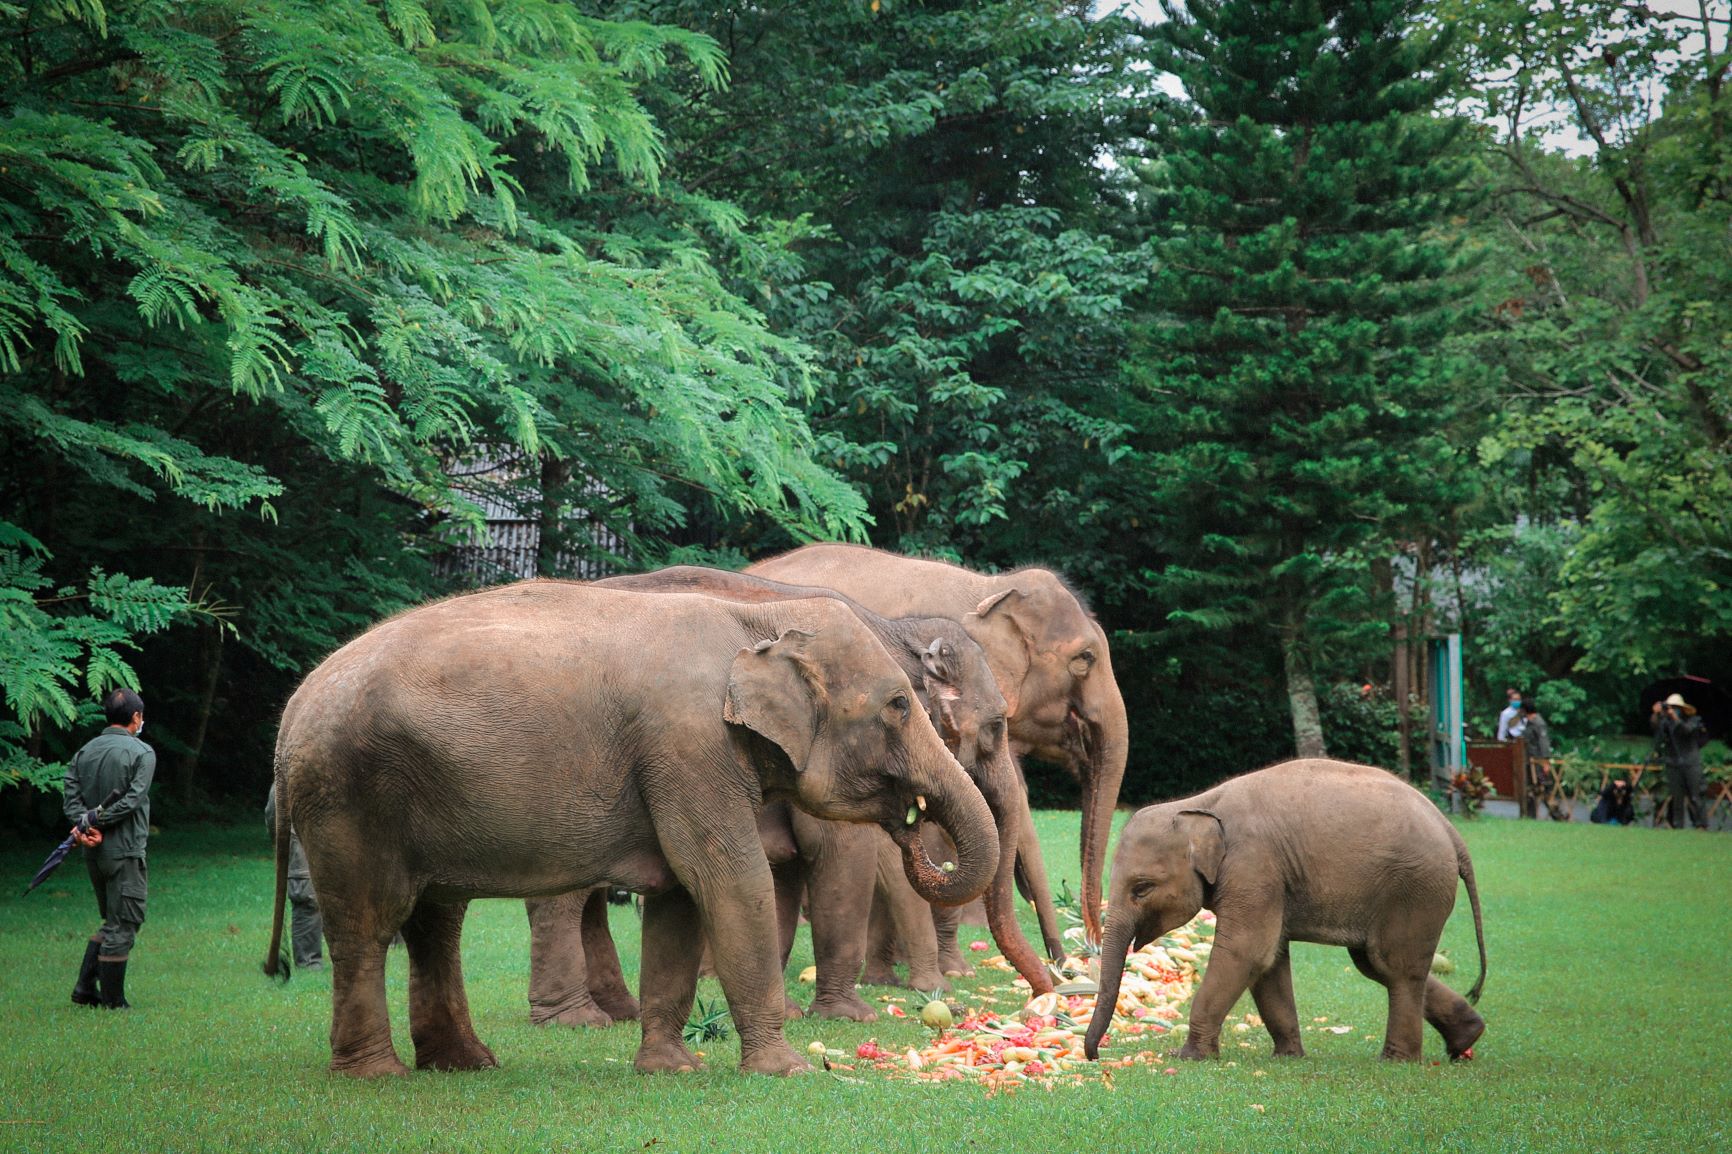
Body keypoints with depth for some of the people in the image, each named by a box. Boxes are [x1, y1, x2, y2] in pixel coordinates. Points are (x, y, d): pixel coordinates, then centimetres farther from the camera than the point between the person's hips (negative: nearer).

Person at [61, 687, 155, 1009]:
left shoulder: (85, 751, 10)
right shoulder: (142, 753, -9)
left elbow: (71, 793, -2)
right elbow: (132, 799, -18)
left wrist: (85, 825, -13)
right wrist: (94, 821, -14)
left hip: (94, 852, 7)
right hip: (124, 851, -7)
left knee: (112, 922, 19)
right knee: (124, 925, 0)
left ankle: (85, 988, 13)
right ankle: (112, 1001, 2)